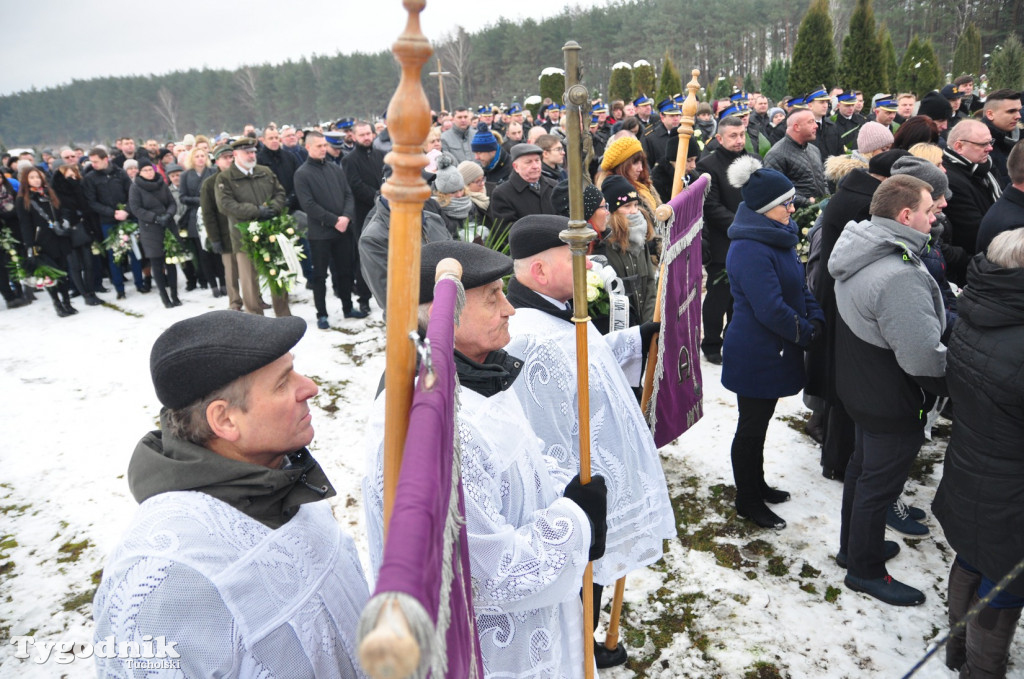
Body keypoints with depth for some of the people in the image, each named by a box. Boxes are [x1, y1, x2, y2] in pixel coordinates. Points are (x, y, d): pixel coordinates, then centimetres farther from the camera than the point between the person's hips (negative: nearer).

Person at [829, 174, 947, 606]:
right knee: (879, 485, 8)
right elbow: (923, 358, -32)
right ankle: (865, 570, 28)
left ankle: (853, 545, 45)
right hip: (894, 406, -10)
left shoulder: (860, 253, 0)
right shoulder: (899, 276, -32)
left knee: (863, 466, 25)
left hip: (861, 388, 10)